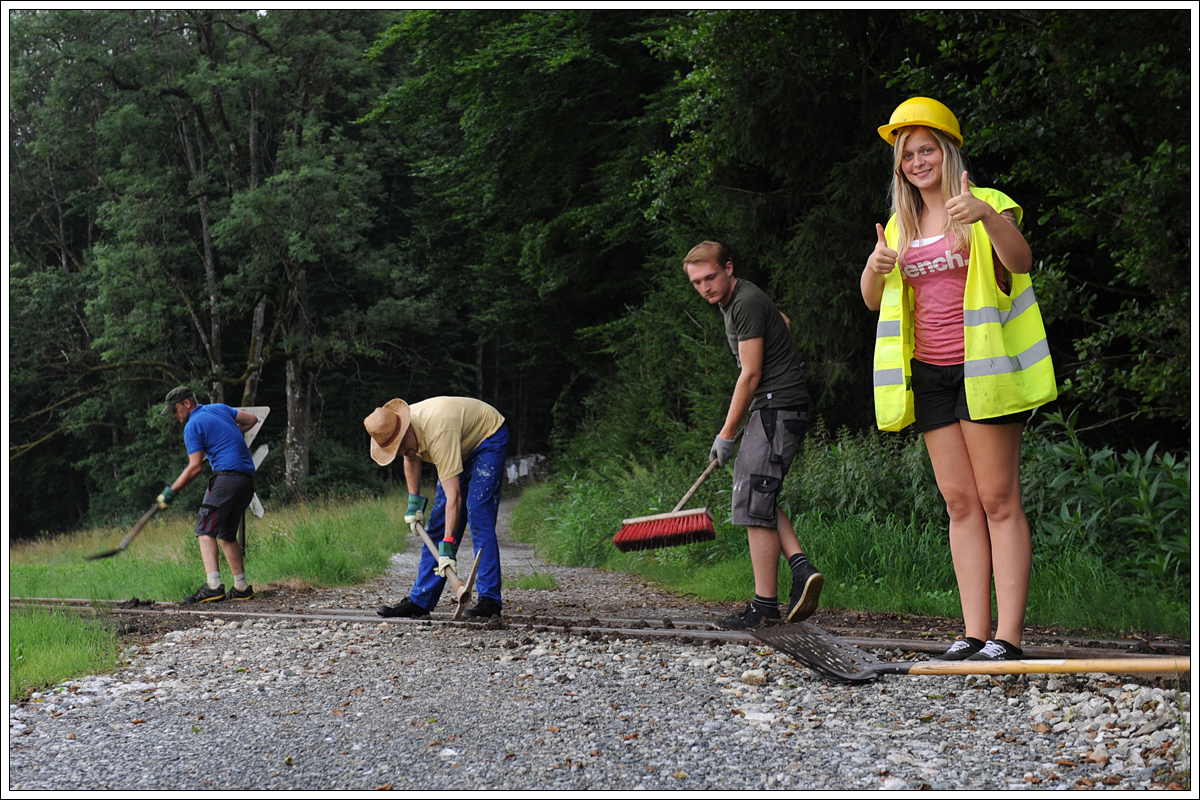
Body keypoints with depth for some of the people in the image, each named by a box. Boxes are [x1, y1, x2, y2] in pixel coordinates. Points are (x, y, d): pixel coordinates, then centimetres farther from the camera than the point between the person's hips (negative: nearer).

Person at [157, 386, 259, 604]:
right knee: (227, 534, 16)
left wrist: (171, 491, -3)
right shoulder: (219, 408, 18)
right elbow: (251, 419, 25)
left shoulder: (193, 426, -4)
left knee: (206, 531, -9)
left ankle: (213, 585, -24)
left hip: (227, 476, -8)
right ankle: (241, 587, 12)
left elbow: (195, 467, -10)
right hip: (247, 479, 8)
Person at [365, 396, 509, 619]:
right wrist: (414, 502, 3)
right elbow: (412, 457, 10)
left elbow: (454, 496, -42)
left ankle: (490, 600, -20)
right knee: (438, 523, 3)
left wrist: (447, 547, -45)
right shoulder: (397, 427, -16)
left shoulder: (438, 434, -40)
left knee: (478, 516, -21)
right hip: (463, 446, 8)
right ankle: (419, 601, 5)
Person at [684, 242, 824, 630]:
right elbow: (783, 322, 37)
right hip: (772, 408, 11)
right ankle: (801, 568, -1)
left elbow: (750, 375, -16)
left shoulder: (746, 303, -15)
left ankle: (765, 603, -9)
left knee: (754, 501, -11)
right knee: (758, 497, 10)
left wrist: (727, 433, -10)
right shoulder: (735, 301, 17)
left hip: (776, 408, -11)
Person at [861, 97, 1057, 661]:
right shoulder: (902, 225, 18)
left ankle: (1008, 636, -10)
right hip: (929, 375, 6)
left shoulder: (987, 205, 1)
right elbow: (872, 301, 16)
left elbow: (1021, 261, -17)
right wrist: (876, 266, -6)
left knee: (999, 499, -8)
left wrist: (987, 216, -35)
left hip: (980, 368, -6)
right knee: (960, 503, 3)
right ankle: (976, 634, 3)